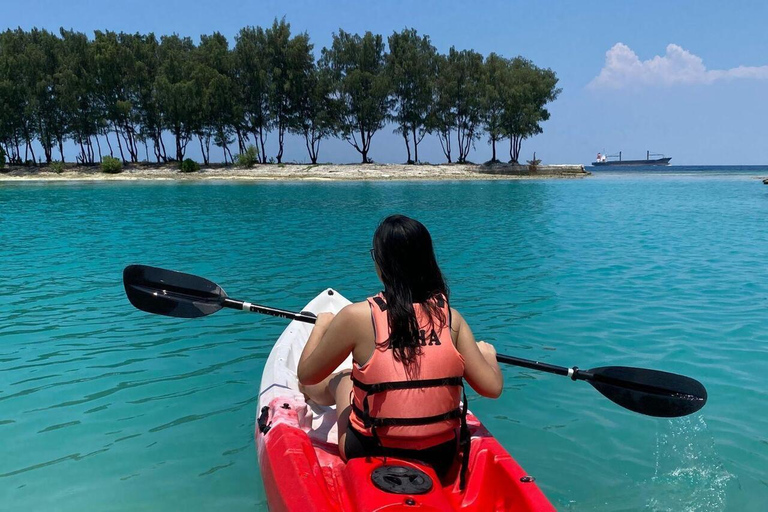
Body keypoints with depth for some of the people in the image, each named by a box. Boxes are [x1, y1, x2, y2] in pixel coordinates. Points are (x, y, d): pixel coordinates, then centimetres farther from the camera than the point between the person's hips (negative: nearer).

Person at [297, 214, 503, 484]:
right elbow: (492, 387, -7)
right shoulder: (450, 317, -10)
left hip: (372, 458, -2)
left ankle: (312, 393, 59)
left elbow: (306, 375, -4)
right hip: (441, 460, 2)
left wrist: (321, 325, 15)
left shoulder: (356, 316, -17)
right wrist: (488, 355, 15)